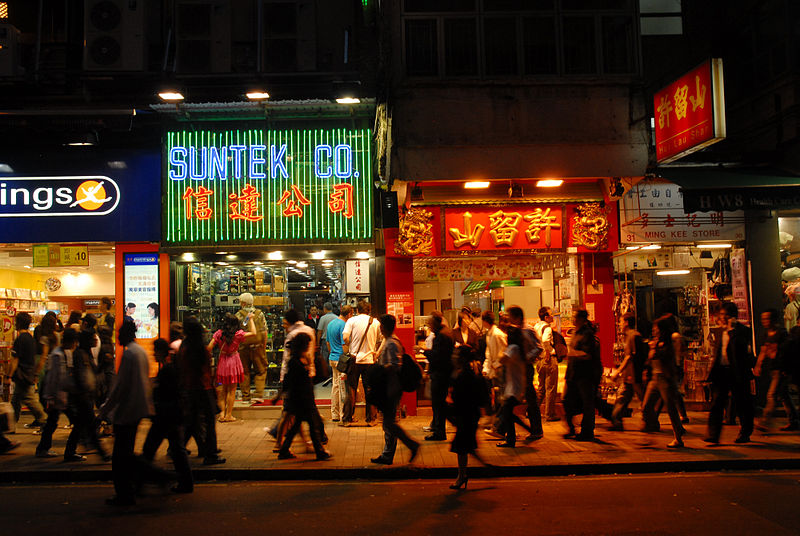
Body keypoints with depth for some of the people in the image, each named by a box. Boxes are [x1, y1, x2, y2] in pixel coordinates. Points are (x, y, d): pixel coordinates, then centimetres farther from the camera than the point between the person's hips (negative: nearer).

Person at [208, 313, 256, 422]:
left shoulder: (219, 333, -6)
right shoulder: (238, 334, -13)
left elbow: (209, 348, -6)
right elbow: (253, 333, -5)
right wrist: (250, 319, 4)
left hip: (222, 363, 3)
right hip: (233, 362, -3)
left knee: (224, 389, 17)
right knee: (231, 390, 6)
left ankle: (222, 413, 14)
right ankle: (228, 415, 10)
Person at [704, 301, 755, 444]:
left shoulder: (743, 330, -4)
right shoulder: (721, 332, 15)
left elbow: (739, 346, -22)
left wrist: (731, 329, -20)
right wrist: (713, 370, 13)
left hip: (737, 372, -5)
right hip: (721, 371, 5)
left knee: (742, 405, 8)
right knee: (716, 403, -3)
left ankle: (745, 434, 24)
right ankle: (713, 434, -5)